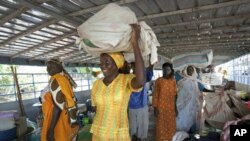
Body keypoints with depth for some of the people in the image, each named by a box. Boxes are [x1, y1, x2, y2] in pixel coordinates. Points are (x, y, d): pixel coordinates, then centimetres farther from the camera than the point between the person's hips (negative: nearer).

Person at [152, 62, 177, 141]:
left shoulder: (173, 81, 4)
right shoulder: (159, 80, -7)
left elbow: (175, 94, 8)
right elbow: (155, 94, -6)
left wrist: (176, 107, 7)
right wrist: (155, 107, -9)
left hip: (171, 108, 3)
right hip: (161, 107, -3)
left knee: (171, 125, 14)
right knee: (161, 126, 7)